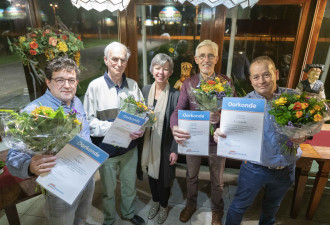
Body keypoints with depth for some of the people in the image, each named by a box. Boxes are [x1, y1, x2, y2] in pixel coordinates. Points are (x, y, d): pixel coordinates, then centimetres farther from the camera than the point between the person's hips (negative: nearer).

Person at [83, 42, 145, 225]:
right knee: (108, 190, 18)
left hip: (130, 147, 3)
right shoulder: (95, 86, -12)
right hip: (106, 149, -3)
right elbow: (89, 121, -14)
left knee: (129, 185, 22)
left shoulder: (133, 85, -2)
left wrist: (140, 128, -18)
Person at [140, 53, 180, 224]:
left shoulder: (175, 95, -17)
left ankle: (163, 206, 45)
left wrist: (175, 150, -11)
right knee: (151, 174, 23)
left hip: (166, 145, -4)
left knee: (164, 178, 15)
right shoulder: (145, 90, -4)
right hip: (148, 144, 4)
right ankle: (155, 202, 51)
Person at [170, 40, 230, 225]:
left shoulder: (226, 82, -9)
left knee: (217, 180, 19)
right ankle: (191, 204, 51)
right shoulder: (188, 83, -5)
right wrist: (175, 128, -34)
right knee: (191, 175, 22)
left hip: (216, 139, -1)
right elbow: (178, 110, -13)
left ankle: (217, 210, 48)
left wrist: (221, 116, -33)